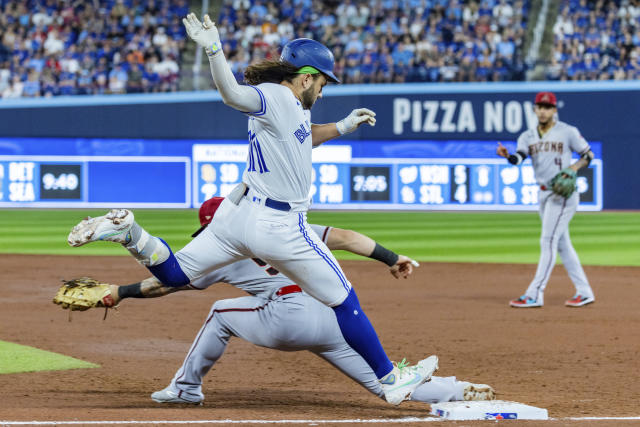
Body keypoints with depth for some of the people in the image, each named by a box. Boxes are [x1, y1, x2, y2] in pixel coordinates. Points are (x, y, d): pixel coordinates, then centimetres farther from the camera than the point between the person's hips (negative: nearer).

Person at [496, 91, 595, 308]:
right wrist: (507, 155, -31)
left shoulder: (568, 132, -4)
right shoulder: (528, 136, 9)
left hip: (563, 192, -7)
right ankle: (584, 292, 17)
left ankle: (535, 294, -14)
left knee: (548, 241, -11)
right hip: (544, 194, 7)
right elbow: (519, 157, -9)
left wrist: (575, 167, -16)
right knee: (562, 244, 10)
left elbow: (588, 154, 3)